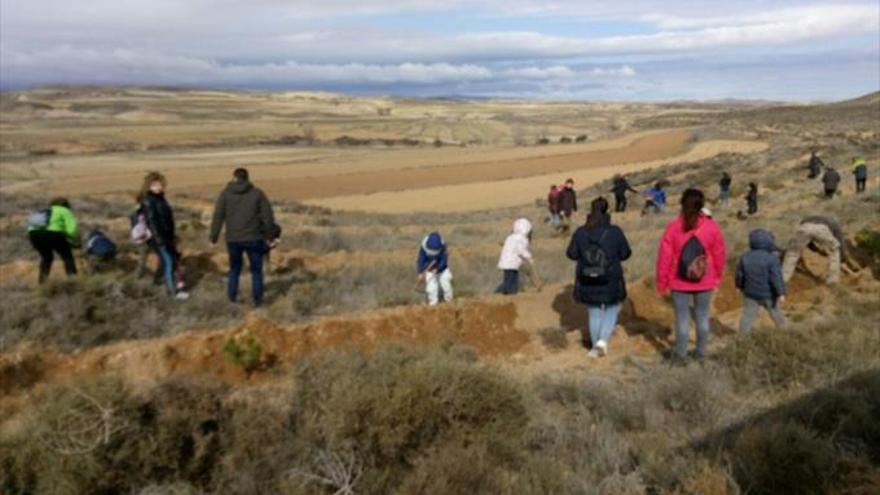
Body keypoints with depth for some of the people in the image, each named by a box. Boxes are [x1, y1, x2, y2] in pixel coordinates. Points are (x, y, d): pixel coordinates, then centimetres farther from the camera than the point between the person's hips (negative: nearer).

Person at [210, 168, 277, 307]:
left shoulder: (225, 193, 2)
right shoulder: (257, 193, 1)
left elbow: (218, 216, -5)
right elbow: (268, 216, -3)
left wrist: (214, 237, -1)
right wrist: (269, 236, 6)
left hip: (233, 239, 1)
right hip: (253, 239, -1)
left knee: (234, 269, 20)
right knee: (256, 271, 12)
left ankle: (232, 297, 20)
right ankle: (257, 300, 11)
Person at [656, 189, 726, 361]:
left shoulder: (673, 227, -14)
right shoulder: (711, 227, -9)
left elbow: (665, 257, -9)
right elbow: (719, 255, -1)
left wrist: (662, 282, 2)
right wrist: (718, 277, 16)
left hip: (679, 283, -1)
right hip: (705, 283, 2)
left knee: (682, 318, 9)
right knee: (702, 317, 16)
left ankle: (681, 354, 18)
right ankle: (701, 352, 27)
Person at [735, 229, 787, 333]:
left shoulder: (745, 258, -6)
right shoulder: (772, 258, -17)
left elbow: (739, 276, 2)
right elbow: (776, 278, -19)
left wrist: (740, 287, 20)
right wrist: (781, 293, -13)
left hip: (751, 293, 2)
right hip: (768, 294, -1)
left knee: (748, 315, 8)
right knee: (775, 312, 18)